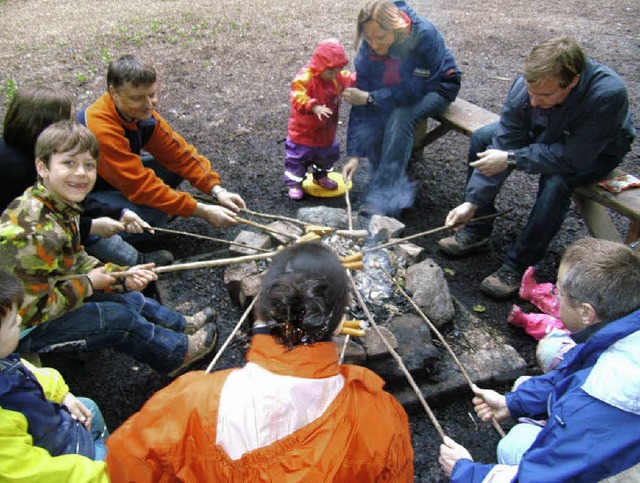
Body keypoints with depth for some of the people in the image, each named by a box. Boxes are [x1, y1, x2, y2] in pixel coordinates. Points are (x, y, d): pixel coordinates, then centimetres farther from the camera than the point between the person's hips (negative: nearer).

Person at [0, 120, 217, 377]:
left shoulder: (61, 206, -4)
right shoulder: (33, 232, -34)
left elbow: (76, 260, 7)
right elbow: (30, 309, -30)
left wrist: (122, 276, -5)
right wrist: (87, 284, -19)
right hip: (26, 329, -9)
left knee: (129, 297, 10)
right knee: (120, 317, -9)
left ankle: (182, 324, 32)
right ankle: (177, 353, 14)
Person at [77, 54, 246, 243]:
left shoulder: (141, 112, -9)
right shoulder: (101, 130, -33)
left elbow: (178, 152, -7)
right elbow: (141, 185, -34)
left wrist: (217, 190, -20)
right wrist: (203, 212, -34)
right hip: (82, 197, -8)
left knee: (174, 169, -6)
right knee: (151, 217, -31)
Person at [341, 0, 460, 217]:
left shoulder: (424, 34, -33)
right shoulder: (369, 47, -20)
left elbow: (415, 89, -31)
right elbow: (361, 99, -21)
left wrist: (370, 98, -31)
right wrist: (354, 154, -26)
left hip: (436, 87, -4)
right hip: (399, 88, 4)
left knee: (400, 117, -34)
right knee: (370, 123, -24)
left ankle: (385, 197, -27)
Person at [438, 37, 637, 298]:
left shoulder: (608, 94, -40)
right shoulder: (528, 83, -27)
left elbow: (575, 157, -35)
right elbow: (503, 145, -22)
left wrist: (512, 159, -33)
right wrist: (472, 201, -26)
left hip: (598, 152, -4)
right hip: (547, 134, 5)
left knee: (557, 180, -35)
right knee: (482, 138, -11)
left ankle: (517, 266, -19)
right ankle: (476, 233, 1)